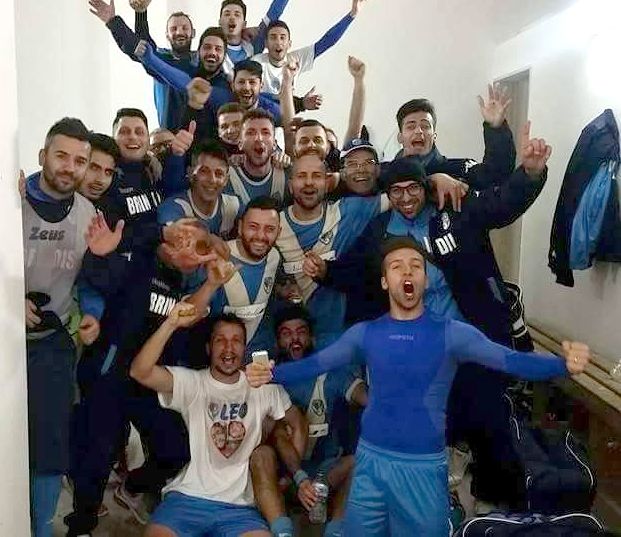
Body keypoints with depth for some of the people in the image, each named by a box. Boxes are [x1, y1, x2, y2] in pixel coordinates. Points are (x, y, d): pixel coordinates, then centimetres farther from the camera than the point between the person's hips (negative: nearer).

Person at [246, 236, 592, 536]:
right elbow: (315, 364, -3)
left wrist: (564, 365, -34)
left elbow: (509, 360, -18)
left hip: (424, 466, -2)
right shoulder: (365, 333, 1)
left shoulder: (451, 333, -7)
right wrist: (271, 375, -19)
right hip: (372, 459, 2)